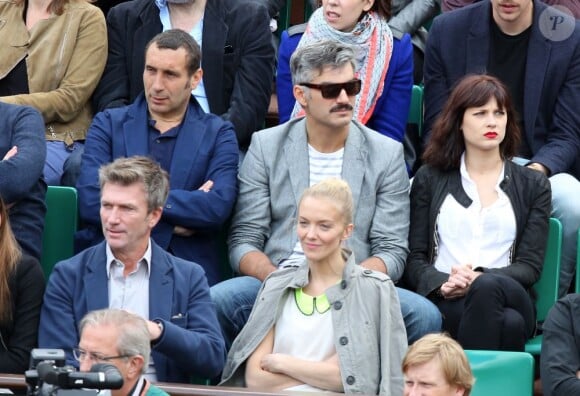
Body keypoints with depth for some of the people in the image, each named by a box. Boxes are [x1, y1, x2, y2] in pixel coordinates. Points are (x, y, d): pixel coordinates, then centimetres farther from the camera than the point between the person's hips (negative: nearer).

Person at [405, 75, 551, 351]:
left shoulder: (533, 185, 19)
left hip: (510, 296, 1)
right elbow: (414, 258, 11)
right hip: (444, 304, -1)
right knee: (507, 321, -38)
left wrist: (480, 278, -13)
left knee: (488, 288, -39)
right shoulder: (429, 179, 20)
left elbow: (530, 265, 8)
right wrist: (443, 284, -13)